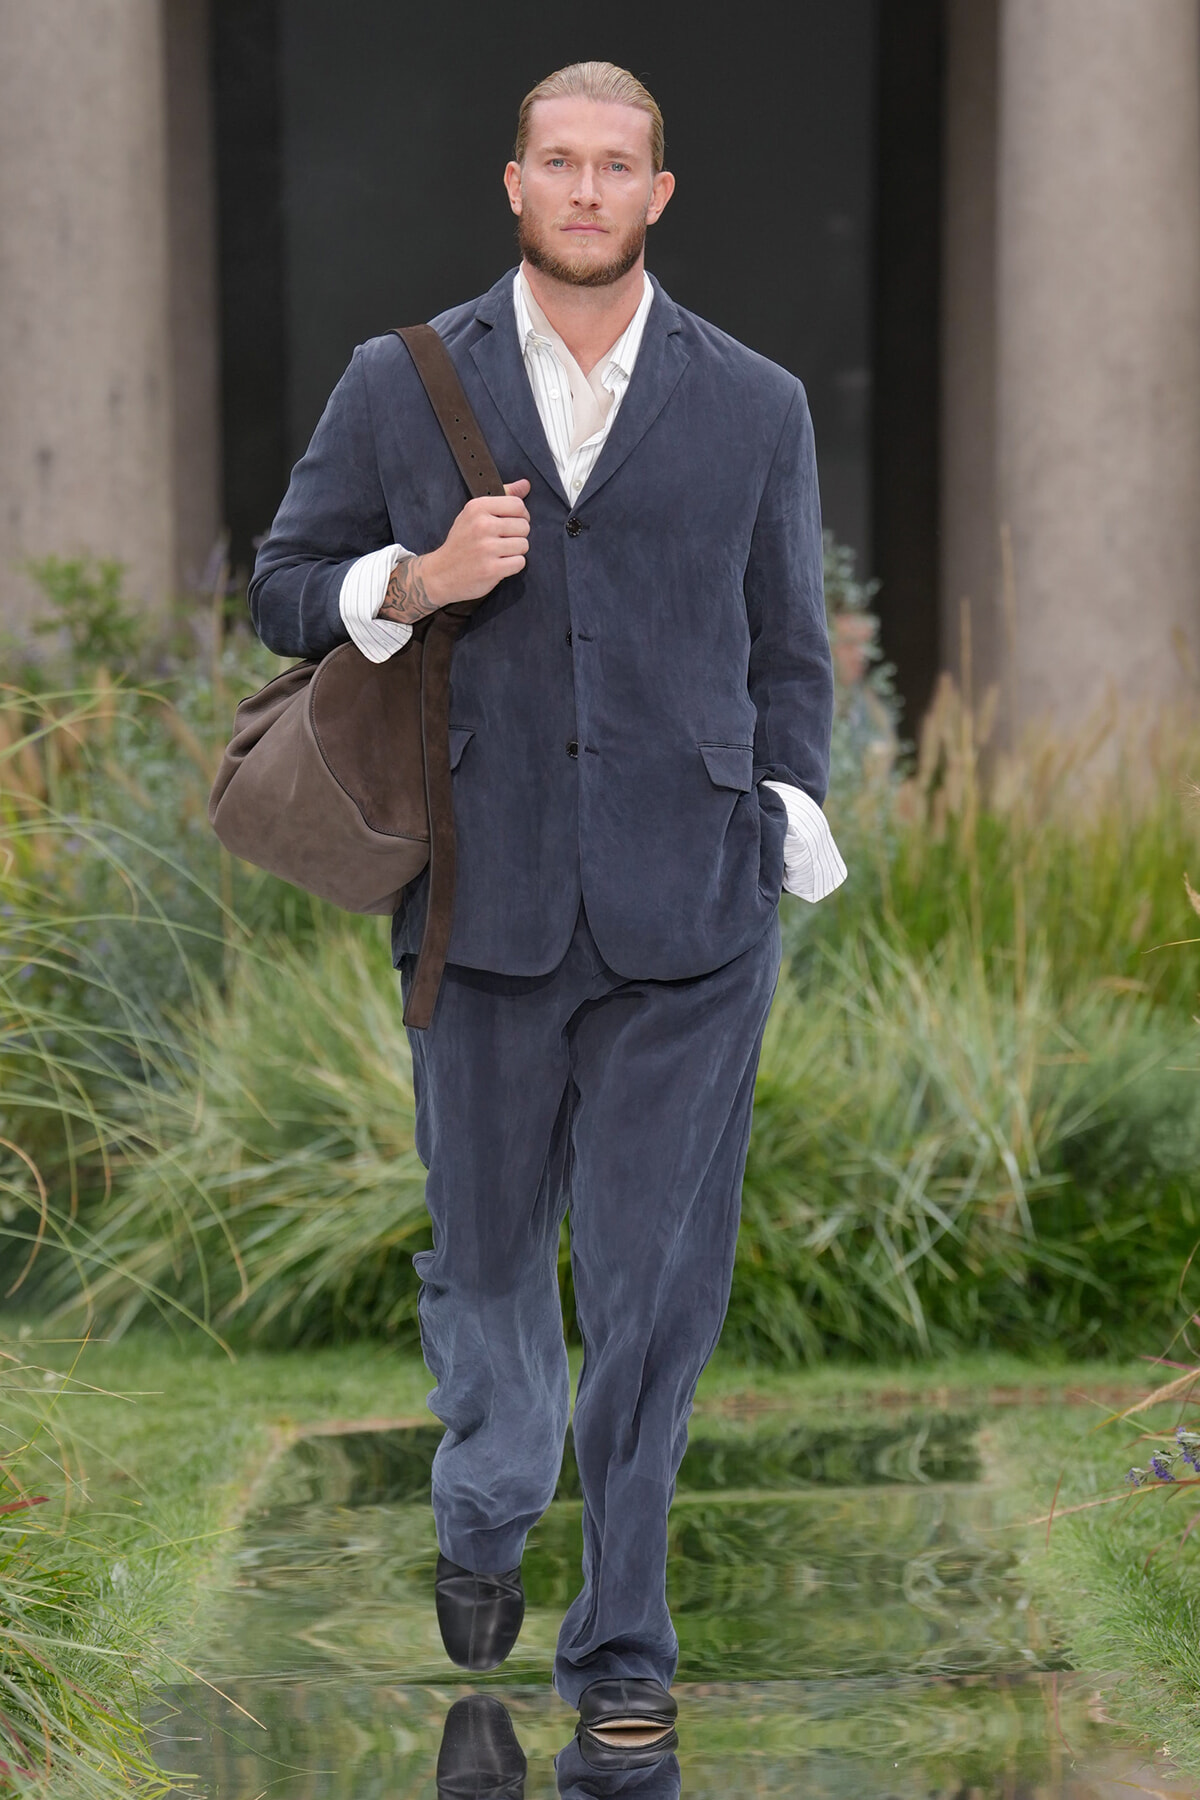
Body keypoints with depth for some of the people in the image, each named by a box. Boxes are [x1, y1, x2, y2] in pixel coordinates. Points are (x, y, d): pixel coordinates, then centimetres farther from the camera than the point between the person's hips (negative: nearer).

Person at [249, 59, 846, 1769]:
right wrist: (415, 582, -9)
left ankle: (621, 1644, 10)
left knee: (656, 1281, -1)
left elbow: (788, 652, 14)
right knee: (482, 1245, 13)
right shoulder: (399, 386, 6)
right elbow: (284, 585, 10)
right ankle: (485, 1520, 41)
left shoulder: (758, 408, 7)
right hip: (486, 903, 1)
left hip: (689, 919, 0)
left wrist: (786, 818, 4)